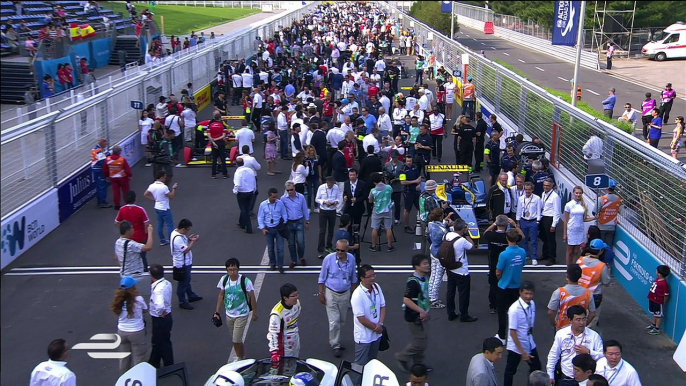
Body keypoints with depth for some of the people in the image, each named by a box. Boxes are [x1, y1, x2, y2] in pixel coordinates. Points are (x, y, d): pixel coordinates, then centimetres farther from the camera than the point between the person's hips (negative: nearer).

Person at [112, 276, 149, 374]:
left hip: (122, 332, 5)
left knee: (124, 357, 22)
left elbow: (118, 312, 4)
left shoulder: (119, 300, -11)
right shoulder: (138, 299, -20)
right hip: (137, 332, -4)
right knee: (139, 358, 11)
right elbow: (145, 310, -2)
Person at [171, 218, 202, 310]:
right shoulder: (178, 239, -33)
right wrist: (193, 241, -20)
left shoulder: (176, 232, -3)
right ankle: (182, 302, 21)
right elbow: (186, 250, -26)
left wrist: (188, 239, -2)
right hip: (182, 264, -10)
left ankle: (191, 296, 45)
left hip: (185, 262, 10)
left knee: (187, 280, 27)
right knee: (183, 283, 6)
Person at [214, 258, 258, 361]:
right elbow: (221, 295, 6)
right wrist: (217, 312, 6)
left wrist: (254, 313, -3)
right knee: (234, 340, 17)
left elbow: (252, 297, -10)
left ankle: (241, 359, 14)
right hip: (229, 315, 5)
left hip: (241, 315, -5)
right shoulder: (224, 279, -7)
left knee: (236, 340, -7)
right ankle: (240, 358, 35)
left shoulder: (245, 281, -20)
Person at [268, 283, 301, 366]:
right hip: (284, 348, -7)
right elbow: (273, 333, -30)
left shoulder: (296, 303, -9)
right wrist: (274, 353, -33)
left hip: (295, 343, 7)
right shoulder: (277, 313, -32)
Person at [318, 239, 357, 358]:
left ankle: (335, 340, 33)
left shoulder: (351, 259, -7)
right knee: (334, 321, -4)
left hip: (345, 294, 4)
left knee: (342, 321, 14)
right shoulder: (329, 259, -17)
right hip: (331, 293, -3)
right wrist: (321, 293, -7)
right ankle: (335, 345, 10)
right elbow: (322, 278, -6)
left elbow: (353, 278, 7)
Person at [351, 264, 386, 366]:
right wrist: (376, 327, -12)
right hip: (363, 337, -7)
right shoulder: (357, 295, -26)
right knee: (361, 364, 7)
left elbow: (383, 306, 3)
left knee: (372, 362, 23)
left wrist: (380, 324, -11)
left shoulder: (377, 287, -4)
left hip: (376, 334, 7)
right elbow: (361, 318, -23)